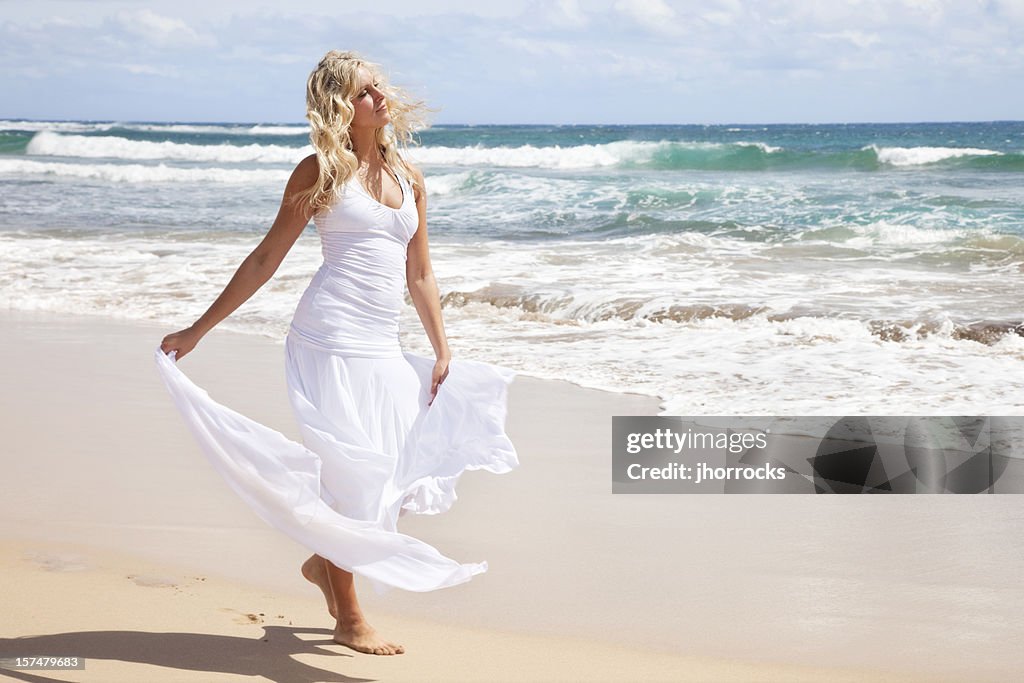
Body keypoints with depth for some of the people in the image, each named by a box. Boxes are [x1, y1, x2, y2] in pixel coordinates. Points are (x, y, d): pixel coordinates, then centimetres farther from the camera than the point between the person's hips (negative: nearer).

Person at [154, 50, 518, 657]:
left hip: (384, 349, 6)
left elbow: (420, 274, 19)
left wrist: (443, 351, 13)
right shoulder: (322, 171, -1)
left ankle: (325, 561, 34)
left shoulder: (408, 176, 14)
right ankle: (348, 618, 13)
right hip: (332, 338, -6)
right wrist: (197, 331, 0)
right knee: (351, 474, -2)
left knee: (390, 474, 6)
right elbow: (265, 261, 2)